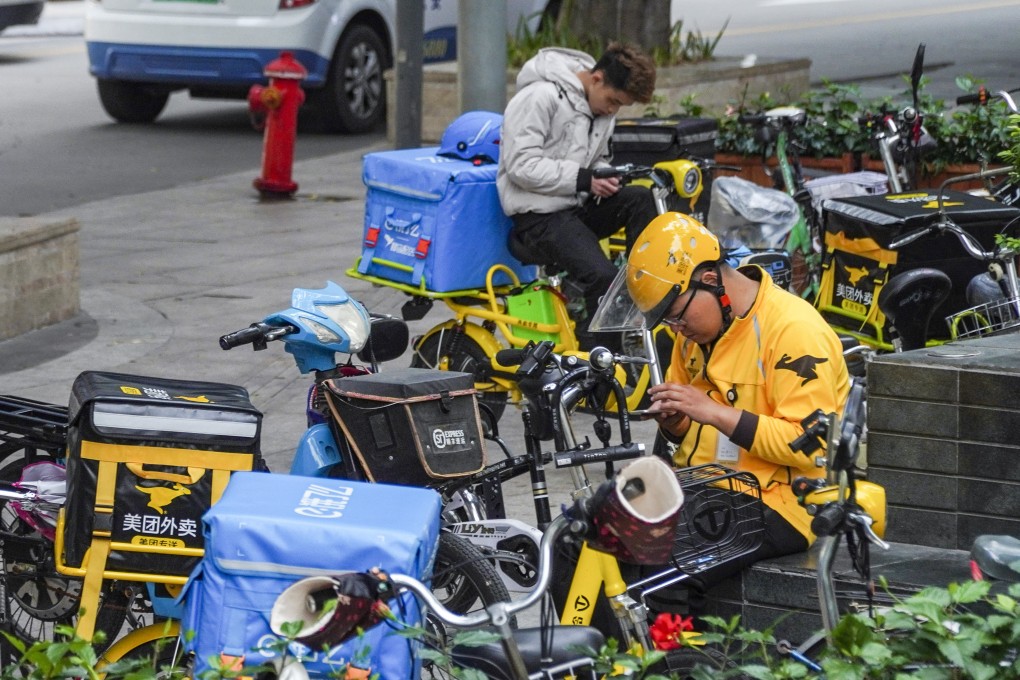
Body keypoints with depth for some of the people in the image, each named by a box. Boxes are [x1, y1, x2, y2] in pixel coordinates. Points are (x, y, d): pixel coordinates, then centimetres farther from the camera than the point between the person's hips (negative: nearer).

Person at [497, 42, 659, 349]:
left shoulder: (602, 107, 12)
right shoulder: (541, 97, -15)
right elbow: (521, 165, -20)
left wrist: (603, 177, -1)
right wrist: (583, 179, -22)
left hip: (580, 206, 8)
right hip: (540, 215, -8)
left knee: (639, 198, -19)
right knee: (603, 276, -26)